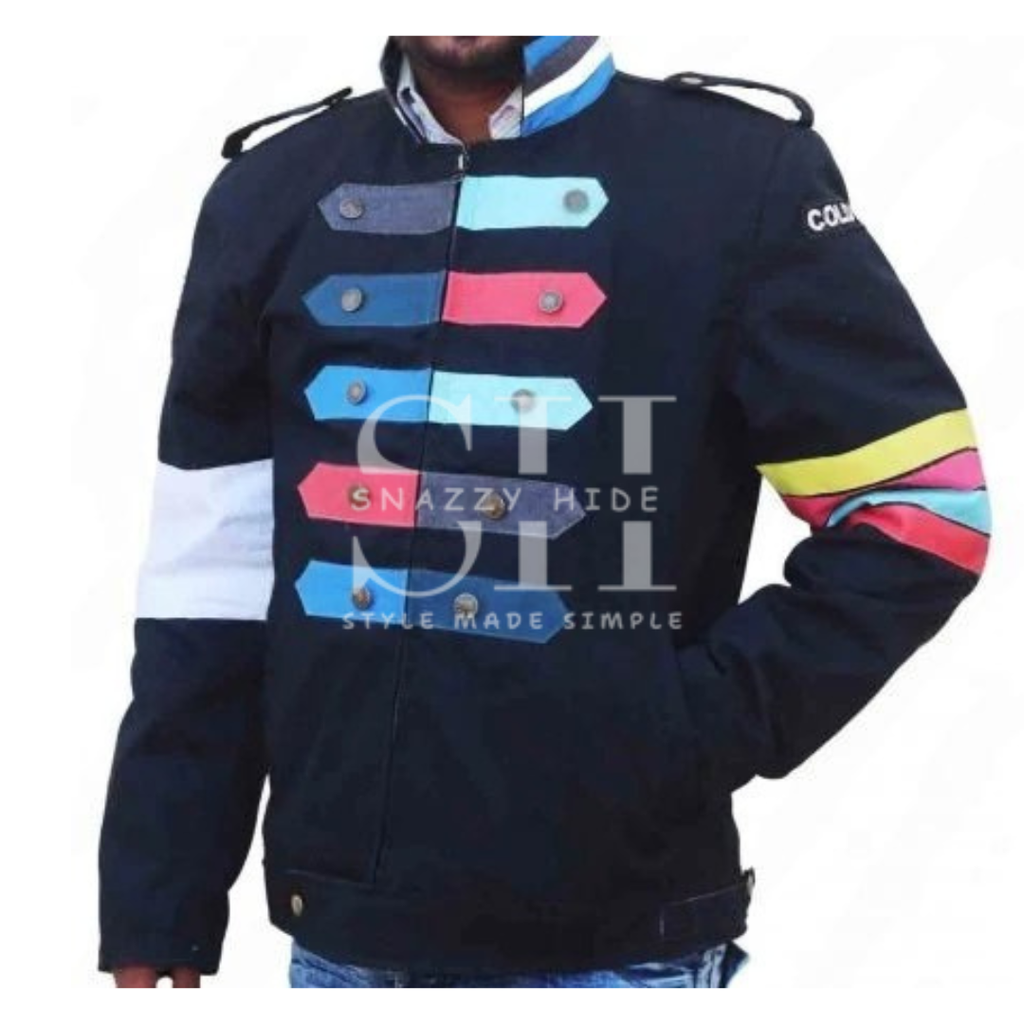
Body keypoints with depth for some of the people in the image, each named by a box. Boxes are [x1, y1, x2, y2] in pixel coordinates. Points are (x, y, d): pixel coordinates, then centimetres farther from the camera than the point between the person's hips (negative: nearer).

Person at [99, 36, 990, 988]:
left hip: (615, 934, -3)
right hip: (339, 926, 4)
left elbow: (921, 505, -4)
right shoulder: (275, 191, 5)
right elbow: (204, 586, 6)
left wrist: (699, 728, -13)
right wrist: (157, 911, 6)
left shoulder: (742, 170, -6)